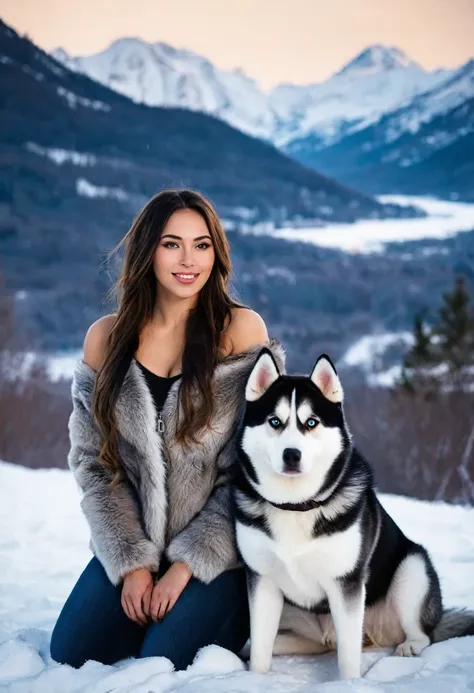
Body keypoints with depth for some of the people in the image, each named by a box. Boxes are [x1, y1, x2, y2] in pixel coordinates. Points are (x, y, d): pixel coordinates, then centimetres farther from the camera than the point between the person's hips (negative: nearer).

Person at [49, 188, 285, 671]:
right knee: (71, 654, -9)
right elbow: (92, 460, 2)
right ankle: (159, 604, 19)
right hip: (130, 542, 4)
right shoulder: (106, 338, 0)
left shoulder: (241, 329, -9)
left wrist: (188, 562, -12)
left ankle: (231, 615, 15)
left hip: (218, 548, -3)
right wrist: (131, 560, -8)